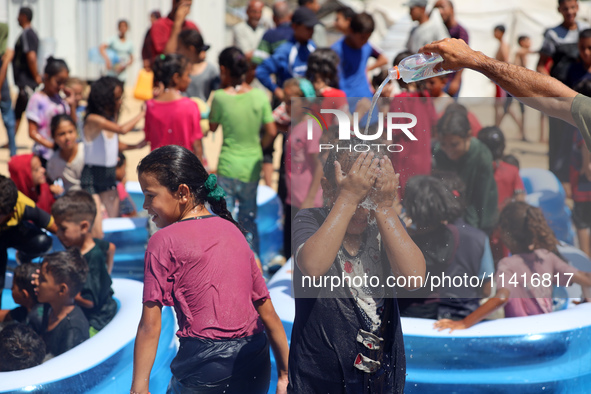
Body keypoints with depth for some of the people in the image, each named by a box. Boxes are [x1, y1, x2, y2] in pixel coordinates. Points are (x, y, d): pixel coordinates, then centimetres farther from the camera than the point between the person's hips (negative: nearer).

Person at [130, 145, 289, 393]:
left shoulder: (164, 241, -4)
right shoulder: (232, 230, 13)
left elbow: (150, 326, -7)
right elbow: (267, 311, 13)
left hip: (206, 367, -6)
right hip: (257, 369, 6)